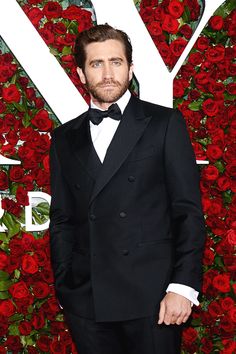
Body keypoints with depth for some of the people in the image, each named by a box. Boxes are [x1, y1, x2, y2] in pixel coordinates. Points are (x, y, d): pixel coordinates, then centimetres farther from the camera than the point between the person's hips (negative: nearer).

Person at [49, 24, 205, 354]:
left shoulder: (164, 123, 1)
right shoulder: (65, 138, 12)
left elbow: (188, 211, -3)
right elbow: (61, 220, 13)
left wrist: (183, 286, -10)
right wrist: (63, 289, 7)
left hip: (151, 299, -3)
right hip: (86, 302, 3)